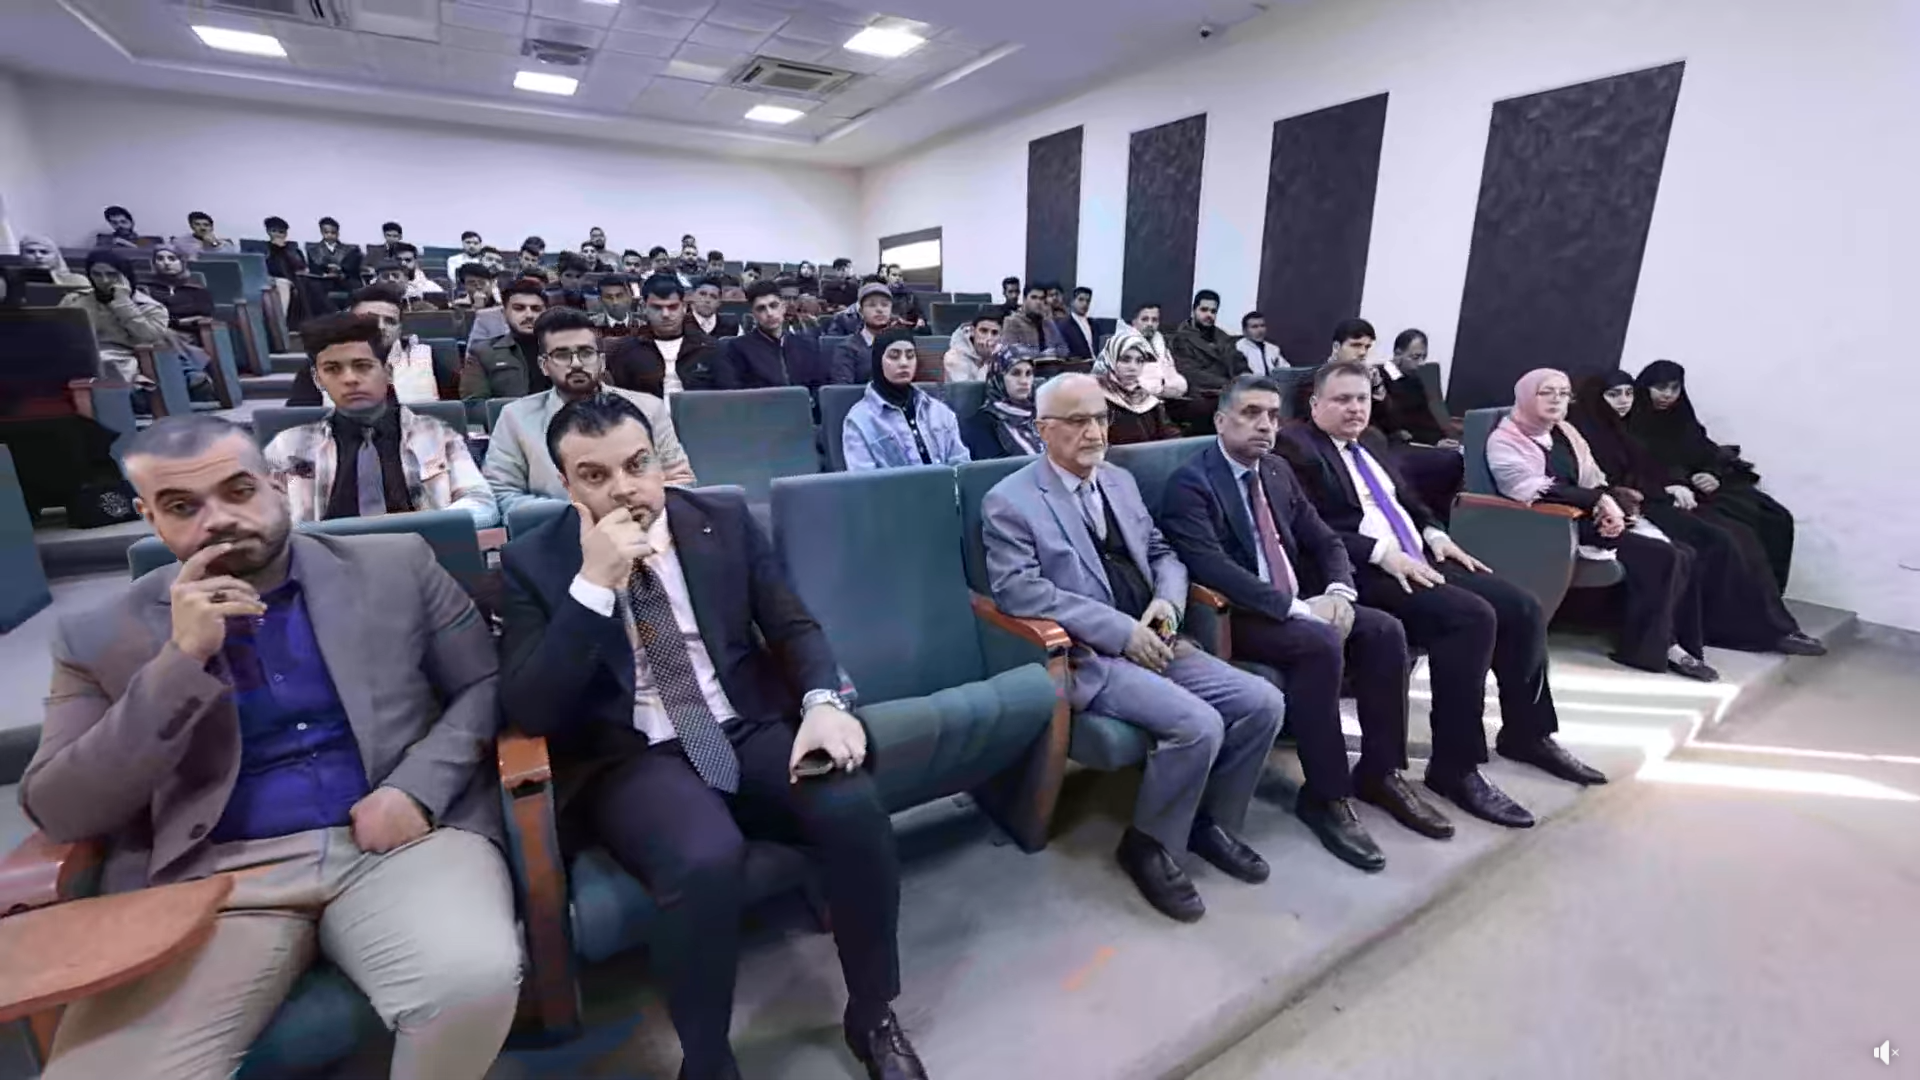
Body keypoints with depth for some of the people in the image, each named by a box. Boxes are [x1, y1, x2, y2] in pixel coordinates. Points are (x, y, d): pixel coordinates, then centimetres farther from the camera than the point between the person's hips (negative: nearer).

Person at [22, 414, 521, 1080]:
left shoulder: (395, 567, 6)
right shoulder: (101, 638, 9)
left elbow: (485, 684, 6)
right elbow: (58, 815, 2)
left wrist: (417, 789, -11)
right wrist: (182, 658, -11)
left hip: (397, 838, -1)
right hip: (209, 876, 2)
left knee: (474, 980, -27)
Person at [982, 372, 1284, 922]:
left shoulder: (1120, 481, 15)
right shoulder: (1009, 501, -8)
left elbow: (1163, 553, 20)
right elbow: (1018, 590, -19)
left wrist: (1168, 601, -4)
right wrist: (1120, 630, -20)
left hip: (1154, 642, 7)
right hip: (1088, 658, -7)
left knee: (1262, 701, -6)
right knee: (1198, 724, -25)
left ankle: (1212, 821, 16)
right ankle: (1149, 844, 2)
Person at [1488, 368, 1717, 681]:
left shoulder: (1565, 433, 18)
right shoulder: (1505, 440, -6)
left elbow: (1594, 480, 12)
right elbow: (1534, 490, -19)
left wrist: (1609, 503, -11)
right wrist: (1601, 501, -19)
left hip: (1587, 517, 8)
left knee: (1682, 555, -10)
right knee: (1660, 557, -19)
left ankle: (1671, 643, -4)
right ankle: (1645, 648, -8)